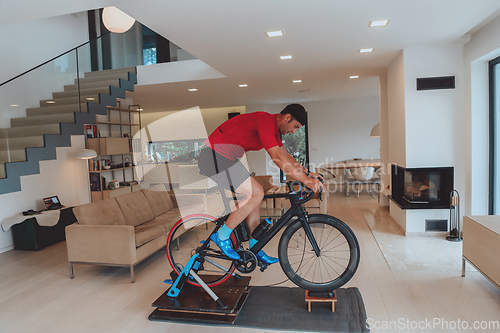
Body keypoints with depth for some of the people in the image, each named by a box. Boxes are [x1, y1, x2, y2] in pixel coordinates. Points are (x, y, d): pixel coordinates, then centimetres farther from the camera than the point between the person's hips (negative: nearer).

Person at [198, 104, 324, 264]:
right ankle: (222, 236, -3)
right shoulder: (266, 122, -21)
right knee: (256, 193, -14)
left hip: (225, 157, 10)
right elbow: (278, 158, -29)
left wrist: (307, 173, 8)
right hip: (215, 156, -10)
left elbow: (286, 156, 18)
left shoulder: (273, 127, 12)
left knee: (254, 195, 8)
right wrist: (305, 180, -24)